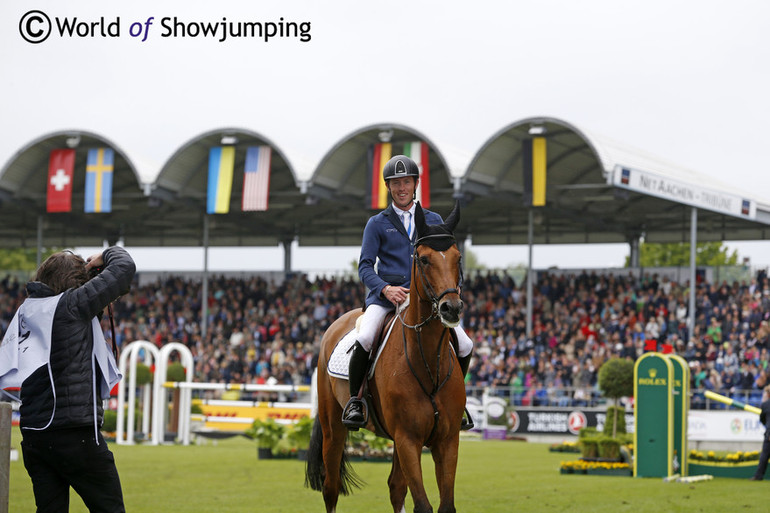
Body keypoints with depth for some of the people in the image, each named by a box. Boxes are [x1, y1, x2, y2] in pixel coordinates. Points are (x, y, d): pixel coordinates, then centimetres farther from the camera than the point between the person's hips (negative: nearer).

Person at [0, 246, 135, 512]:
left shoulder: (26, 309, 10)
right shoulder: (71, 305, -10)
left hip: (32, 435, 7)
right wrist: (108, 255, 13)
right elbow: (124, 268, -8)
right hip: (74, 434, -7)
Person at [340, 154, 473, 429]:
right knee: (363, 340, -30)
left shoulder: (433, 221, 16)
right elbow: (365, 266, 2)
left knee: (465, 347, -11)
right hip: (384, 295, -2)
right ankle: (354, 400, -11)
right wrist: (385, 288, -18)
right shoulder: (377, 224, 9)